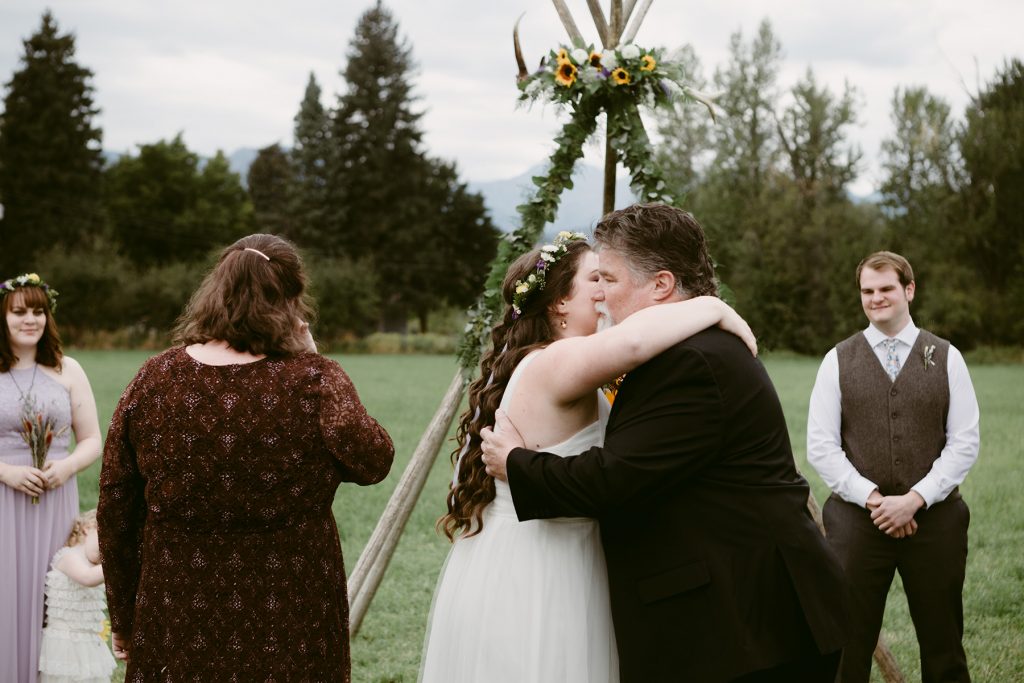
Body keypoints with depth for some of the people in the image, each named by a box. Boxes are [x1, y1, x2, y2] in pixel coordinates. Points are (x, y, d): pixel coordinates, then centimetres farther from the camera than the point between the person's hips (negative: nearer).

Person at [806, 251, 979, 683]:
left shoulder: (946, 358, 6)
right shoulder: (838, 361, 5)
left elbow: (965, 441, 1)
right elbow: (821, 447, 0)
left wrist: (915, 498, -11)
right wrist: (873, 499, -12)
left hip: (934, 518, 1)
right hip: (857, 520, 0)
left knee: (943, 648, 9)